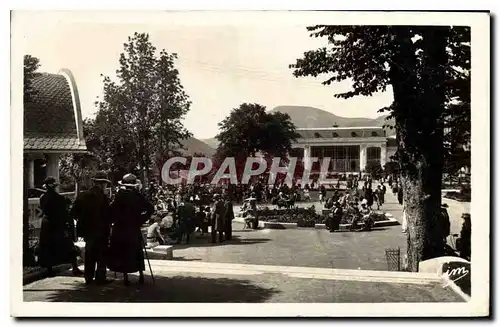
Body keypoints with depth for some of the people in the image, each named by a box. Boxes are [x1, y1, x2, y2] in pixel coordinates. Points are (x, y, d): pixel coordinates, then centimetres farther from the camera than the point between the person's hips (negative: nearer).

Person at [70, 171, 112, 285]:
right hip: (100, 230, -6)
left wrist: (83, 220, 15)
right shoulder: (103, 197, -14)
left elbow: (74, 212, 4)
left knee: (89, 254, 16)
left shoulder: (83, 196, 2)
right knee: (102, 254, 4)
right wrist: (108, 226, -1)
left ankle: (89, 277, 20)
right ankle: (100, 278, 3)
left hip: (87, 229, 6)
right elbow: (107, 215, -15)